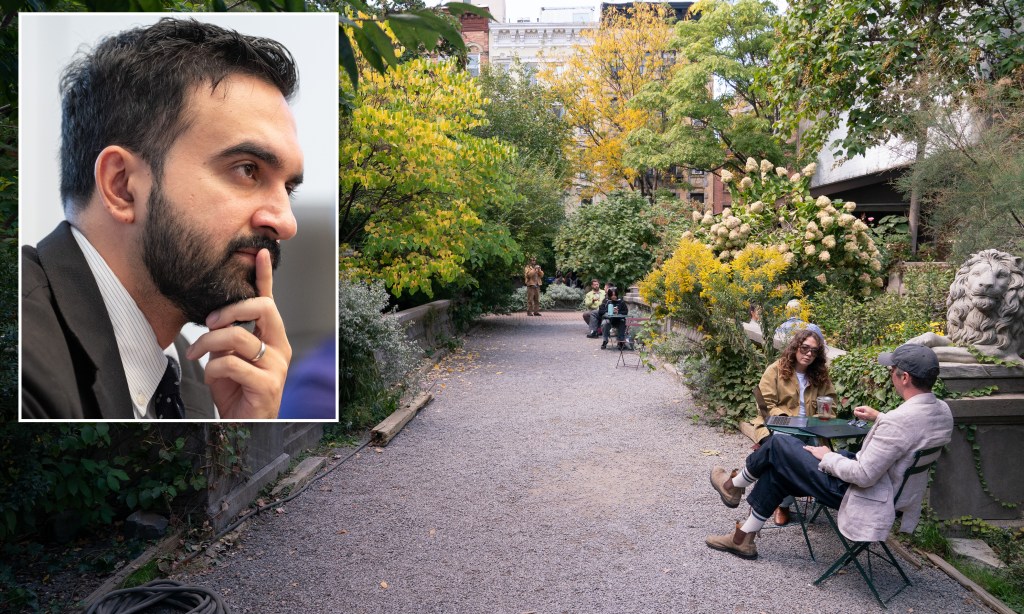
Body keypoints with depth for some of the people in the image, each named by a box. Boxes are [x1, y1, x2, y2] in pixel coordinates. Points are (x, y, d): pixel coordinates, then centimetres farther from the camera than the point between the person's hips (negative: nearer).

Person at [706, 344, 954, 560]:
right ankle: (745, 537, 22)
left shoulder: (898, 421, -31)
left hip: (866, 497, -10)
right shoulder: (943, 411, -2)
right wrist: (877, 416, 18)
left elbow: (864, 476, -29)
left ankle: (734, 485, 28)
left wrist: (827, 457, -13)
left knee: (778, 445, 1)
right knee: (778, 467, 14)